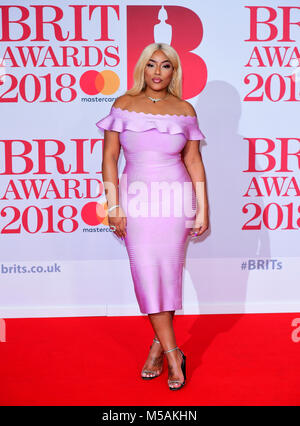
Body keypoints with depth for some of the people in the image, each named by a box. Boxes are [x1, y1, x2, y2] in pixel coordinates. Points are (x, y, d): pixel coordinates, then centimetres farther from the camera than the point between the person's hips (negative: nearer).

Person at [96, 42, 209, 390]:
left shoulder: (184, 110, 6)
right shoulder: (124, 105, 5)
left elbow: (194, 161, 7)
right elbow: (109, 156, 2)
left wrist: (202, 208, 3)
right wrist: (113, 205, -5)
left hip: (176, 198, 0)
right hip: (136, 199, 0)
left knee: (169, 271, 1)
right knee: (146, 273, -3)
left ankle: (158, 345, 20)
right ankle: (173, 354, 9)